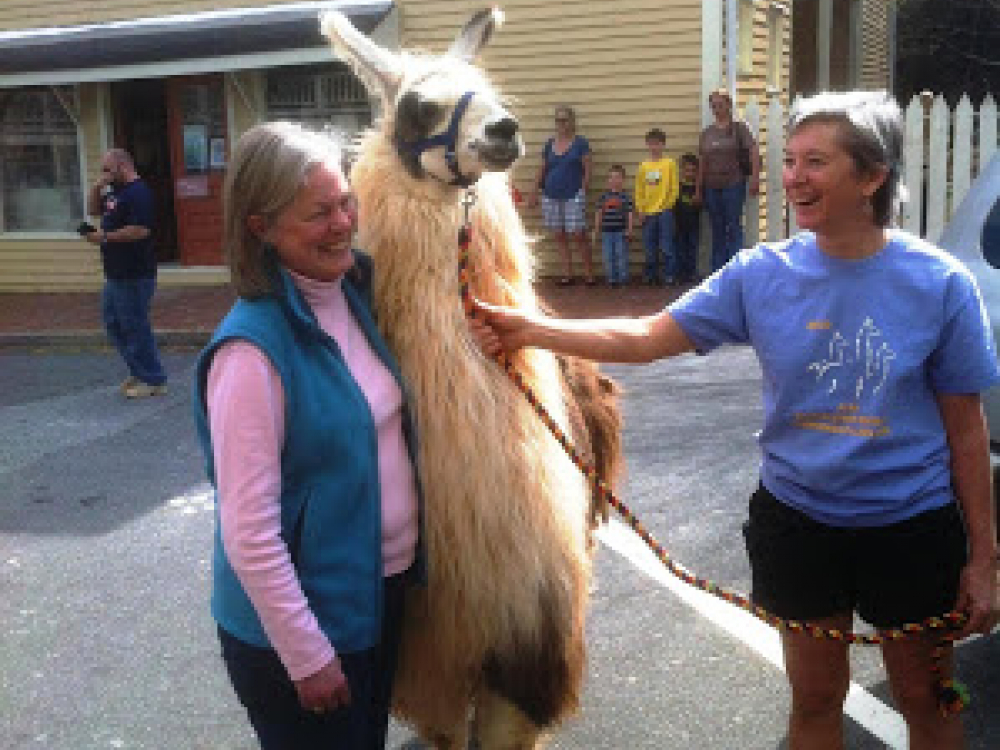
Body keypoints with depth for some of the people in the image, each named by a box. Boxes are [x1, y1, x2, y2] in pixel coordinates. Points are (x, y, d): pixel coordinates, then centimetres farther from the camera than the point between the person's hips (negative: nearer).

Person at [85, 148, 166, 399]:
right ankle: (139, 372, 26)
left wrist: (105, 237, -19)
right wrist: (97, 186, 7)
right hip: (116, 274, 11)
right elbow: (93, 210, 24)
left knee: (135, 327, -3)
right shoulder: (116, 192, 15)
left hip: (134, 276, -11)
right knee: (113, 324, 17)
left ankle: (154, 381, 7)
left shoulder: (138, 193, -16)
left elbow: (140, 230, -26)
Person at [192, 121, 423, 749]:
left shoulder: (354, 294, -3)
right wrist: (309, 656, -17)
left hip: (383, 591, 7)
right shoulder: (252, 349, -26)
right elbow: (250, 532, -24)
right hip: (298, 625, -7)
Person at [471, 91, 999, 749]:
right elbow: (649, 338, -8)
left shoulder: (940, 282, -14)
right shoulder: (762, 274, -9)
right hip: (798, 518, 2)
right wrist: (532, 330, -20)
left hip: (911, 527, -1)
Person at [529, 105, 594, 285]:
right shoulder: (549, 144, 11)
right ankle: (567, 274, 10)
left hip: (573, 196, -4)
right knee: (559, 236, 4)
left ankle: (589, 273, 1)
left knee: (579, 234, -8)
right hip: (551, 196, 4)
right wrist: (534, 192, 11)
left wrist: (582, 191, -9)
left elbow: (587, 170, -2)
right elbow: (542, 170, 15)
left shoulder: (580, 143, 0)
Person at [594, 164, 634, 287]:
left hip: (621, 232, -3)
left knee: (621, 256, 1)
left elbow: (629, 214, -2)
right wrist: (596, 229, 8)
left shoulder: (625, 196, -2)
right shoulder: (604, 196, 6)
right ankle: (611, 278, 14)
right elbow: (599, 213, 10)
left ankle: (623, 279, 9)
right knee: (608, 257, 5)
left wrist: (629, 230, -6)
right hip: (606, 231, 3)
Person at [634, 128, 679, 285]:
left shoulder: (670, 163, -1)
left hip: (664, 211, -3)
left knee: (666, 246, -4)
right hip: (648, 213, 3)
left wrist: (667, 205, -5)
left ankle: (669, 275, 4)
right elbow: (639, 191, 10)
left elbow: (674, 188, -1)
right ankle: (651, 275, 18)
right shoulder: (643, 167, 8)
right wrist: (640, 210, 4)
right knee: (650, 248, 8)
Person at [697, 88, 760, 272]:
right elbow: (702, 162, 13)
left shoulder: (739, 128, -1)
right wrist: (699, 189, 12)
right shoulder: (707, 133, 12)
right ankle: (717, 270, 15)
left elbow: (753, 152, -10)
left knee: (734, 228, -5)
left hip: (733, 185, -5)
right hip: (712, 187, 5)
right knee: (717, 230, 9)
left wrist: (755, 178, -21)